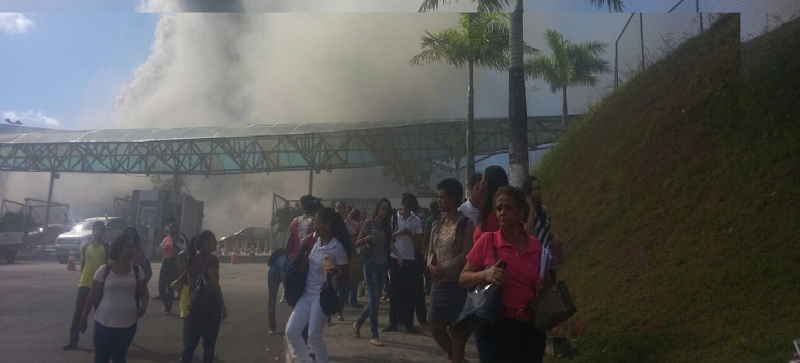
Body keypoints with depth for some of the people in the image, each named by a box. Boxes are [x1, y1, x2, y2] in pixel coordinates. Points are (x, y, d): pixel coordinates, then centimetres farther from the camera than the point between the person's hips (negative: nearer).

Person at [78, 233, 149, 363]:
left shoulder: (137, 270, 0)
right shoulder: (104, 270, -5)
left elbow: (143, 292, 4)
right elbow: (93, 296, 1)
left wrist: (143, 305, -17)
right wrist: (84, 318, 4)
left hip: (127, 324, 2)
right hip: (104, 323, -1)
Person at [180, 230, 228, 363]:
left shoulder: (192, 260, 8)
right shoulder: (212, 259, -13)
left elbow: (190, 285, 10)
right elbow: (215, 285, -16)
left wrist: (192, 302, 17)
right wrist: (223, 307, -10)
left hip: (196, 305, 7)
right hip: (210, 305, -7)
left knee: (192, 341, 14)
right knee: (208, 344, 3)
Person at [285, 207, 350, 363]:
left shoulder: (337, 247, -16)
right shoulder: (315, 241, 4)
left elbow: (345, 272, -9)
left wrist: (335, 271, -28)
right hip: (307, 293, 7)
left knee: (314, 336, -8)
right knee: (291, 331, 1)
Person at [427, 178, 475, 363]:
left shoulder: (466, 224, -8)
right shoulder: (438, 224, 12)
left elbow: (466, 254, -13)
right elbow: (431, 250, 13)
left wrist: (444, 269, -17)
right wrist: (432, 265, -8)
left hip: (457, 282, -6)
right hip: (439, 282, 6)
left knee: (456, 328, 0)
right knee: (436, 327, 6)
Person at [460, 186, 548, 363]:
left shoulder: (535, 245, 2)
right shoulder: (488, 240, -6)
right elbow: (463, 278, -2)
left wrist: (543, 288, -5)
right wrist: (484, 274, -20)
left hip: (531, 328, 3)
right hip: (497, 325, -3)